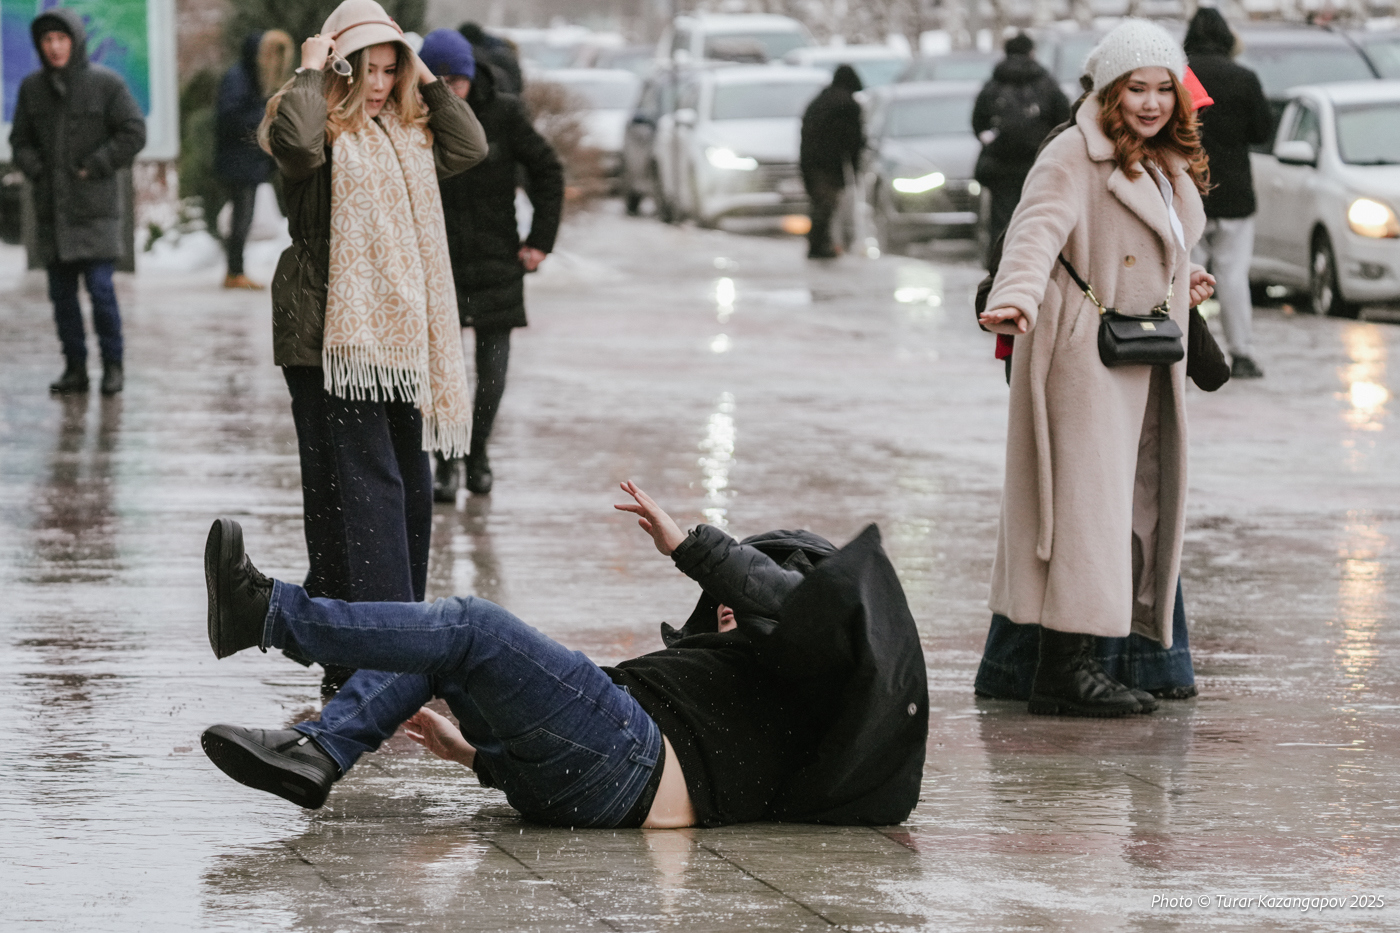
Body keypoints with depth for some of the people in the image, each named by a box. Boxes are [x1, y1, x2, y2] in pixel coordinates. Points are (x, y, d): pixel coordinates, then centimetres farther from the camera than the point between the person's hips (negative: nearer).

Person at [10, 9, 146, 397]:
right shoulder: (32, 87, 6)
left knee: (100, 287, -9)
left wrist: (93, 167, -11)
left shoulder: (105, 83, -6)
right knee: (61, 292, 5)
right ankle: (75, 368, 13)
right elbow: (20, 140, 14)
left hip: (94, 206, -4)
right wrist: (35, 170, -4)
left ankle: (112, 365, 3)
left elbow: (133, 132, -6)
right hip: (51, 205, 4)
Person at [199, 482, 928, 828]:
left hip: (628, 762, -9)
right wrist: (472, 748, 30)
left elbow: (792, 600, -13)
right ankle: (317, 752, -11)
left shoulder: (790, 670, 15)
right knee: (438, 648, 12)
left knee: (474, 628, -19)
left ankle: (267, 612, -20)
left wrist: (688, 547, -11)